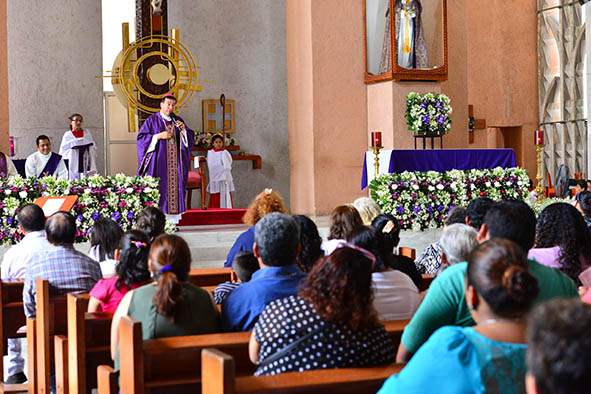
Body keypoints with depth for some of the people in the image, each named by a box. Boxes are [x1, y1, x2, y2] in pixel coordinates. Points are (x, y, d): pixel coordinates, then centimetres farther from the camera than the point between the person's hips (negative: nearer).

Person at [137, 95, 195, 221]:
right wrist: (159, 136, -12)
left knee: (175, 186, -1)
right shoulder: (152, 120, 3)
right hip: (159, 162, -4)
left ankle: (172, 220, 1)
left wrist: (184, 130, -7)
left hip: (175, 162, 4)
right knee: (159, 187, -10)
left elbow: (191, 138, 13)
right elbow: (141, 137, -2)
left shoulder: (178, 121, 15)